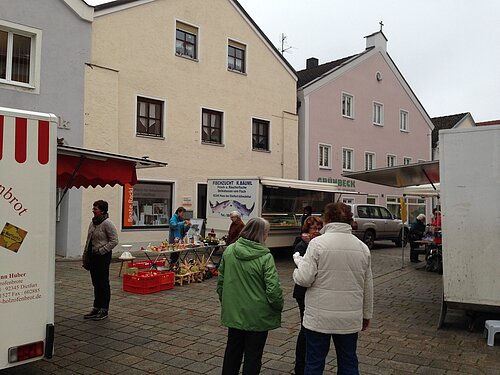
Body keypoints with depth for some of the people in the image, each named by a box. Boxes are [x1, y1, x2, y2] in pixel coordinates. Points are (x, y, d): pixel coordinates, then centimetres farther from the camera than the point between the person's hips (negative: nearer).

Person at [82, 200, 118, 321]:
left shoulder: (107, 223, -14)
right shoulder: (93, 222, 12)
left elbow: (114, 241, -15)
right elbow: (88, 240, 18)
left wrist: (101, 250, -17)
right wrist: (85, 256, 16)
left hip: (103, 256, -8)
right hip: (92, 256, 8)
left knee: (103, 283, 0)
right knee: (95, 283, 14)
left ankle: (104, 310, 9)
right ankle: (96, 308, 24)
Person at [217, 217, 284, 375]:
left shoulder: (229, 251, -3)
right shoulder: (265, 257, -19)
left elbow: (221, 280, 6)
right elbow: (273, 289, -20)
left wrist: (224, 301, 19)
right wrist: (278, 306, -2)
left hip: (233, 313, 5)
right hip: (257, 316, -5)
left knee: (233, 350, 22)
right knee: (253, 354, 11)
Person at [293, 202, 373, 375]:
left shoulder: (318, 243, -11)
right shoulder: (362, 247, 4)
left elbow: (304, 279, -15)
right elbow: (368, 286, 10)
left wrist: (298, 261, 5)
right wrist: (366, 315, 21)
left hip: (319, 317, -4)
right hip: (350, 318, 4)